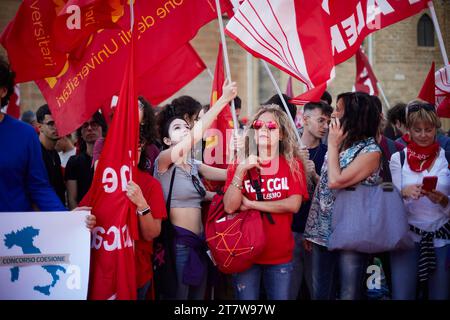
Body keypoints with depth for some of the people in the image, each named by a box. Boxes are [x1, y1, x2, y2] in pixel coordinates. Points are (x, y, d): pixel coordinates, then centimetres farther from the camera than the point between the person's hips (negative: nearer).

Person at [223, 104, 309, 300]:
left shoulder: (293, 164, 1)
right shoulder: (240, 164, 1)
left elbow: (294, 205, -13)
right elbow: (230, 207, -10)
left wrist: (251, 204, -12)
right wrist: (241, 171, -19)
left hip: (281, 254, 0)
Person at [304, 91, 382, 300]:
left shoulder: (371, 151, -12)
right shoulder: (339, 144, 11)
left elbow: (335, 182, -22)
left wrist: (333, 145, -9)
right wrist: (310, 230, 10)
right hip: (323, 232, 7)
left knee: (349, 294, 3)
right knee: (319, 294, 12)